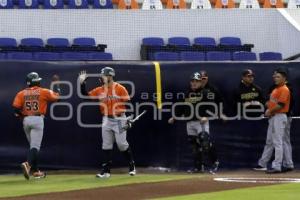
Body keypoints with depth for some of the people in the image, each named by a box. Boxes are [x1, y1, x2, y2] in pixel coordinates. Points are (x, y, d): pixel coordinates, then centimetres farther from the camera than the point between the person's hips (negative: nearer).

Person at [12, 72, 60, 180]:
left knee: (34, 145, 17)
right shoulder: (44, 92, -1)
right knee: (35, 146, -8)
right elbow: (56, 95, 11)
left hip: (26, 120, 4)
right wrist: (56, 83, 23)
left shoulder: (21, 93, 6)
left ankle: (35, 171, 20)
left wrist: (22, 117, 12)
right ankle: (28, 164, -34)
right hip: (37, 119, -4)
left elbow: (16, 108, -4)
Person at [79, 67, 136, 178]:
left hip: (119, 119, -5)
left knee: (122, 144, -4)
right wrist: (82, 82, -7)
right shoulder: (99, 90, 6)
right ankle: (106, 170, 9)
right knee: (106, 146, 5)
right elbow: (86, 94, 7)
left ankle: (132, 166, 13)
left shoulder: (120, 88, -8)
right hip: (106, 120, 5)